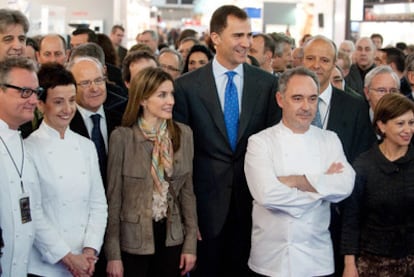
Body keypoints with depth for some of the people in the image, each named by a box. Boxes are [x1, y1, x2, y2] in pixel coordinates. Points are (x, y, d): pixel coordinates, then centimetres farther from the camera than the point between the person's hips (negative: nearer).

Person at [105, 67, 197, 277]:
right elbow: (113, 197, -7)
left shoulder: (184, 134, 0)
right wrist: (113, 254, -8)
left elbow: (187, 191, 5)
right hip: (133, 240, -3)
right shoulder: (122, 137, -11)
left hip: (171, 238, 3)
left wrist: (191, 243, 3)